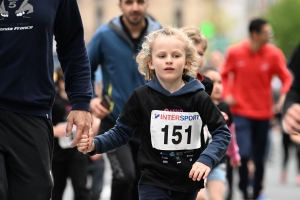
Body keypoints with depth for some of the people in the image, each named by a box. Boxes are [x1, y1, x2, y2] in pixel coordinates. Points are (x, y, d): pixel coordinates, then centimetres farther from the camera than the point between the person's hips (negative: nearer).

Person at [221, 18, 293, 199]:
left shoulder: (274, 54, -6)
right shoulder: (235, 52, -6)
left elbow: (286, 78, -3)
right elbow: (225, 75, 8)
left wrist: (283, 96, -20)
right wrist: (227, 94, -6)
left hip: (263, 113, 2)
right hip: (241, 111, -2)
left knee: (259, 158, 10)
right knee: (244, 153, -16)